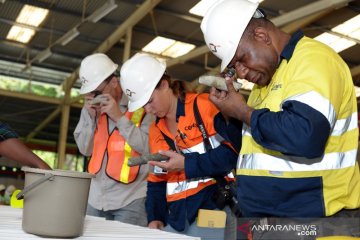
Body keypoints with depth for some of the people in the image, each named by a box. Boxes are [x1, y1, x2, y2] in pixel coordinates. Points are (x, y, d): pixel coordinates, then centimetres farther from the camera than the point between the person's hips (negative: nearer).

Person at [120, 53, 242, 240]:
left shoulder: (204, 106, -7)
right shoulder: (155, 130, 15)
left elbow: (232, 153, -13)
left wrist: (187, 164, -15)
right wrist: (155, 217, 5)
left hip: (213, 212, -6)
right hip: (176, 217, 6)